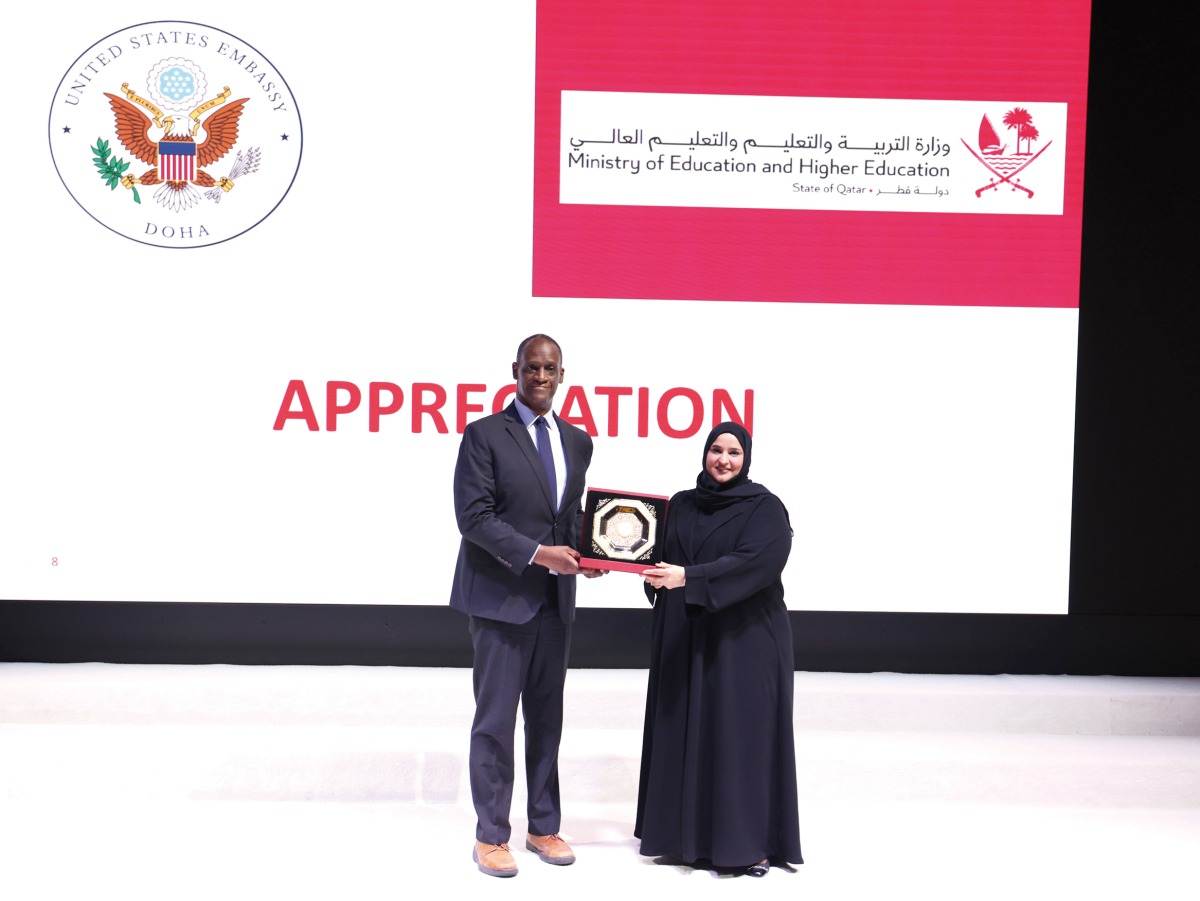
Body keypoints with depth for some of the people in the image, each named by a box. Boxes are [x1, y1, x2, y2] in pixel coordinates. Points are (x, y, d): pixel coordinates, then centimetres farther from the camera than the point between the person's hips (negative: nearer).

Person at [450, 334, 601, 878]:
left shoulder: (577, 441, 12)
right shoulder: (484, 434, -6)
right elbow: (473, 515, -13)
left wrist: (584, 552, -3)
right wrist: (536, 553, -20)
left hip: (556, 598, 6)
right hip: (501, 597, -5)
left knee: (548, 716, 13)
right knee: (495, 719, 2)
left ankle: (544, 828, 25)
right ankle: (490, 837, 14)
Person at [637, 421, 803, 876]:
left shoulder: (765, 508, -5)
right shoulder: (680, 505, 11)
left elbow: (754, 562, -20)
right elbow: (660, 557, 13)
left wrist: (688, 578, -29)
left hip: (743, 638, -5)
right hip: (684, 638, 5)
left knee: (741, 732, -2)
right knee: (683, 731, 7)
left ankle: (749, 842, 7)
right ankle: (688, 832, 18)